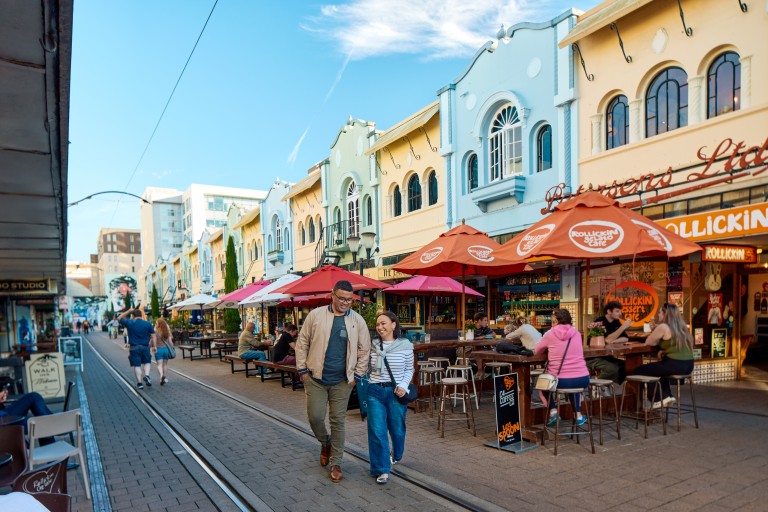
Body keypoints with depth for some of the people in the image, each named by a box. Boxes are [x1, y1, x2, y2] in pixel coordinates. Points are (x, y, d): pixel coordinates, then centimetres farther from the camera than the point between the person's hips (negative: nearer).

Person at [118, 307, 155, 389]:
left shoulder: (129, 323, -4)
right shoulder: (148, 324, -2)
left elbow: (119, 318, 13)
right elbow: (153, 335, -2)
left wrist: (128, 311, 12)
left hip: (134, 347, -1)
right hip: (145, 347, 1)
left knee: (137, 365, 6)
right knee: (147, 362, 18)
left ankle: (139, 383, 6)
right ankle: (146, 375, -5)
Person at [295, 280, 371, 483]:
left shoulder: (357, 320, -1)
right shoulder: (316, 315, -4)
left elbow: (364, 350, 6)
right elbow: (302, 343, 2)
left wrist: (357, 375, 2)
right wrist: (302, 370, -1)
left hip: (342, 381, 1)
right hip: (316, 378, 0)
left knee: (338, 421, 6)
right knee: (315, 417, 1)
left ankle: (336, 463, 21)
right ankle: (325, 444, 34)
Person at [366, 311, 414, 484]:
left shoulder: (405, 345, -5)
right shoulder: (373, 346, 0)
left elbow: (409, 370, 5)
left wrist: (403, 385, -9)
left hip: (396, 392, -1)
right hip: (375, 391, 1)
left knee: (397, 429, 14)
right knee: (377, 431, -3)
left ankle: (396, 456, 44)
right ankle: (382, 470, 9)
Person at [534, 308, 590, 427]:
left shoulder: (550, 334, -3)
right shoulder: (576, 333, 7)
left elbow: (536, 351, 9)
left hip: (560, 381, -4)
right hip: (582, 380, 4)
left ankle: (553, 410, 11)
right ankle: (578, 414, 31)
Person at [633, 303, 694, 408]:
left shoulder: (663, 327, -10)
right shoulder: (682, 326, 15)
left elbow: (648, 342, -2)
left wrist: (658, 338, 13)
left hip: (675, 365, -9)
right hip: (688, 365, 9)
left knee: (639, 370, 5)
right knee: (659, 366, 37)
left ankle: (658, 400, 11)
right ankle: (667, 395, 26)